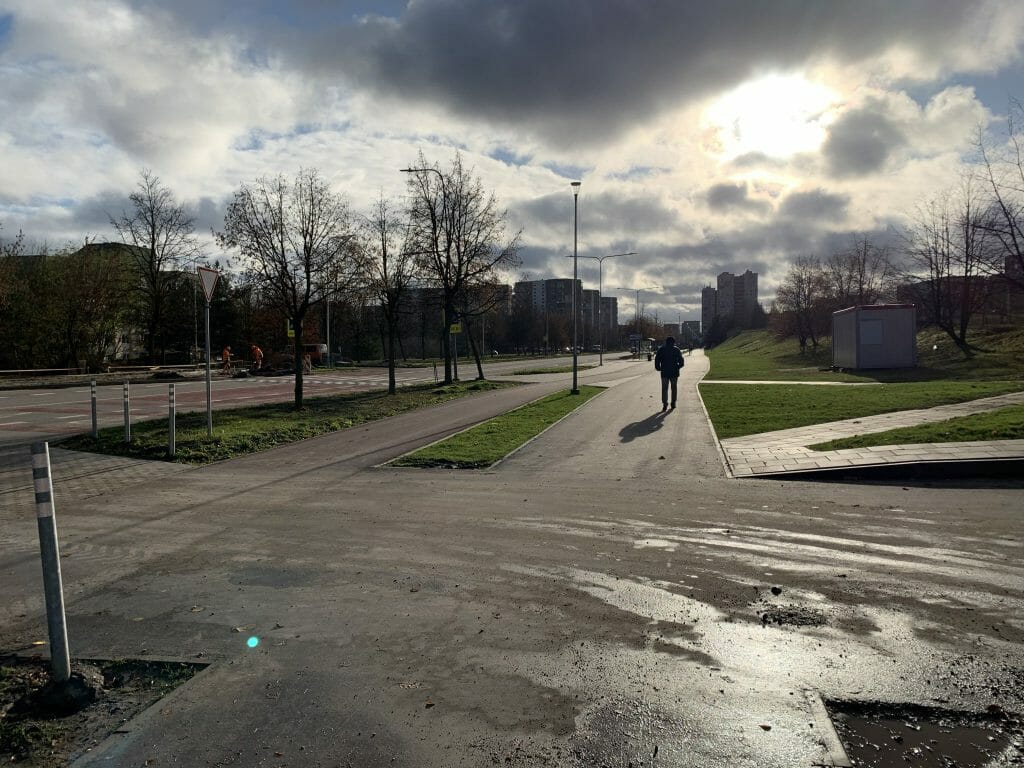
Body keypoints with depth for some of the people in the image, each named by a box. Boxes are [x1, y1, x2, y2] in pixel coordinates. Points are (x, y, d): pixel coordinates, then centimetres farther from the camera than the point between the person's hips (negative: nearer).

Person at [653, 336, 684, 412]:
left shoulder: (661, 349, 1)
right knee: (674, 388, 14)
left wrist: (658, 368, 6)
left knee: (664, 388, -1)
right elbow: (681, 360, -2)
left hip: (664, 372, 0)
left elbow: (657, 359, -3)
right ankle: (673, 403, 17)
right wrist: (679, 366, 12)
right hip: (674, 372, 1)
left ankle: (665, 404, -13)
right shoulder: (676, 349, 0)